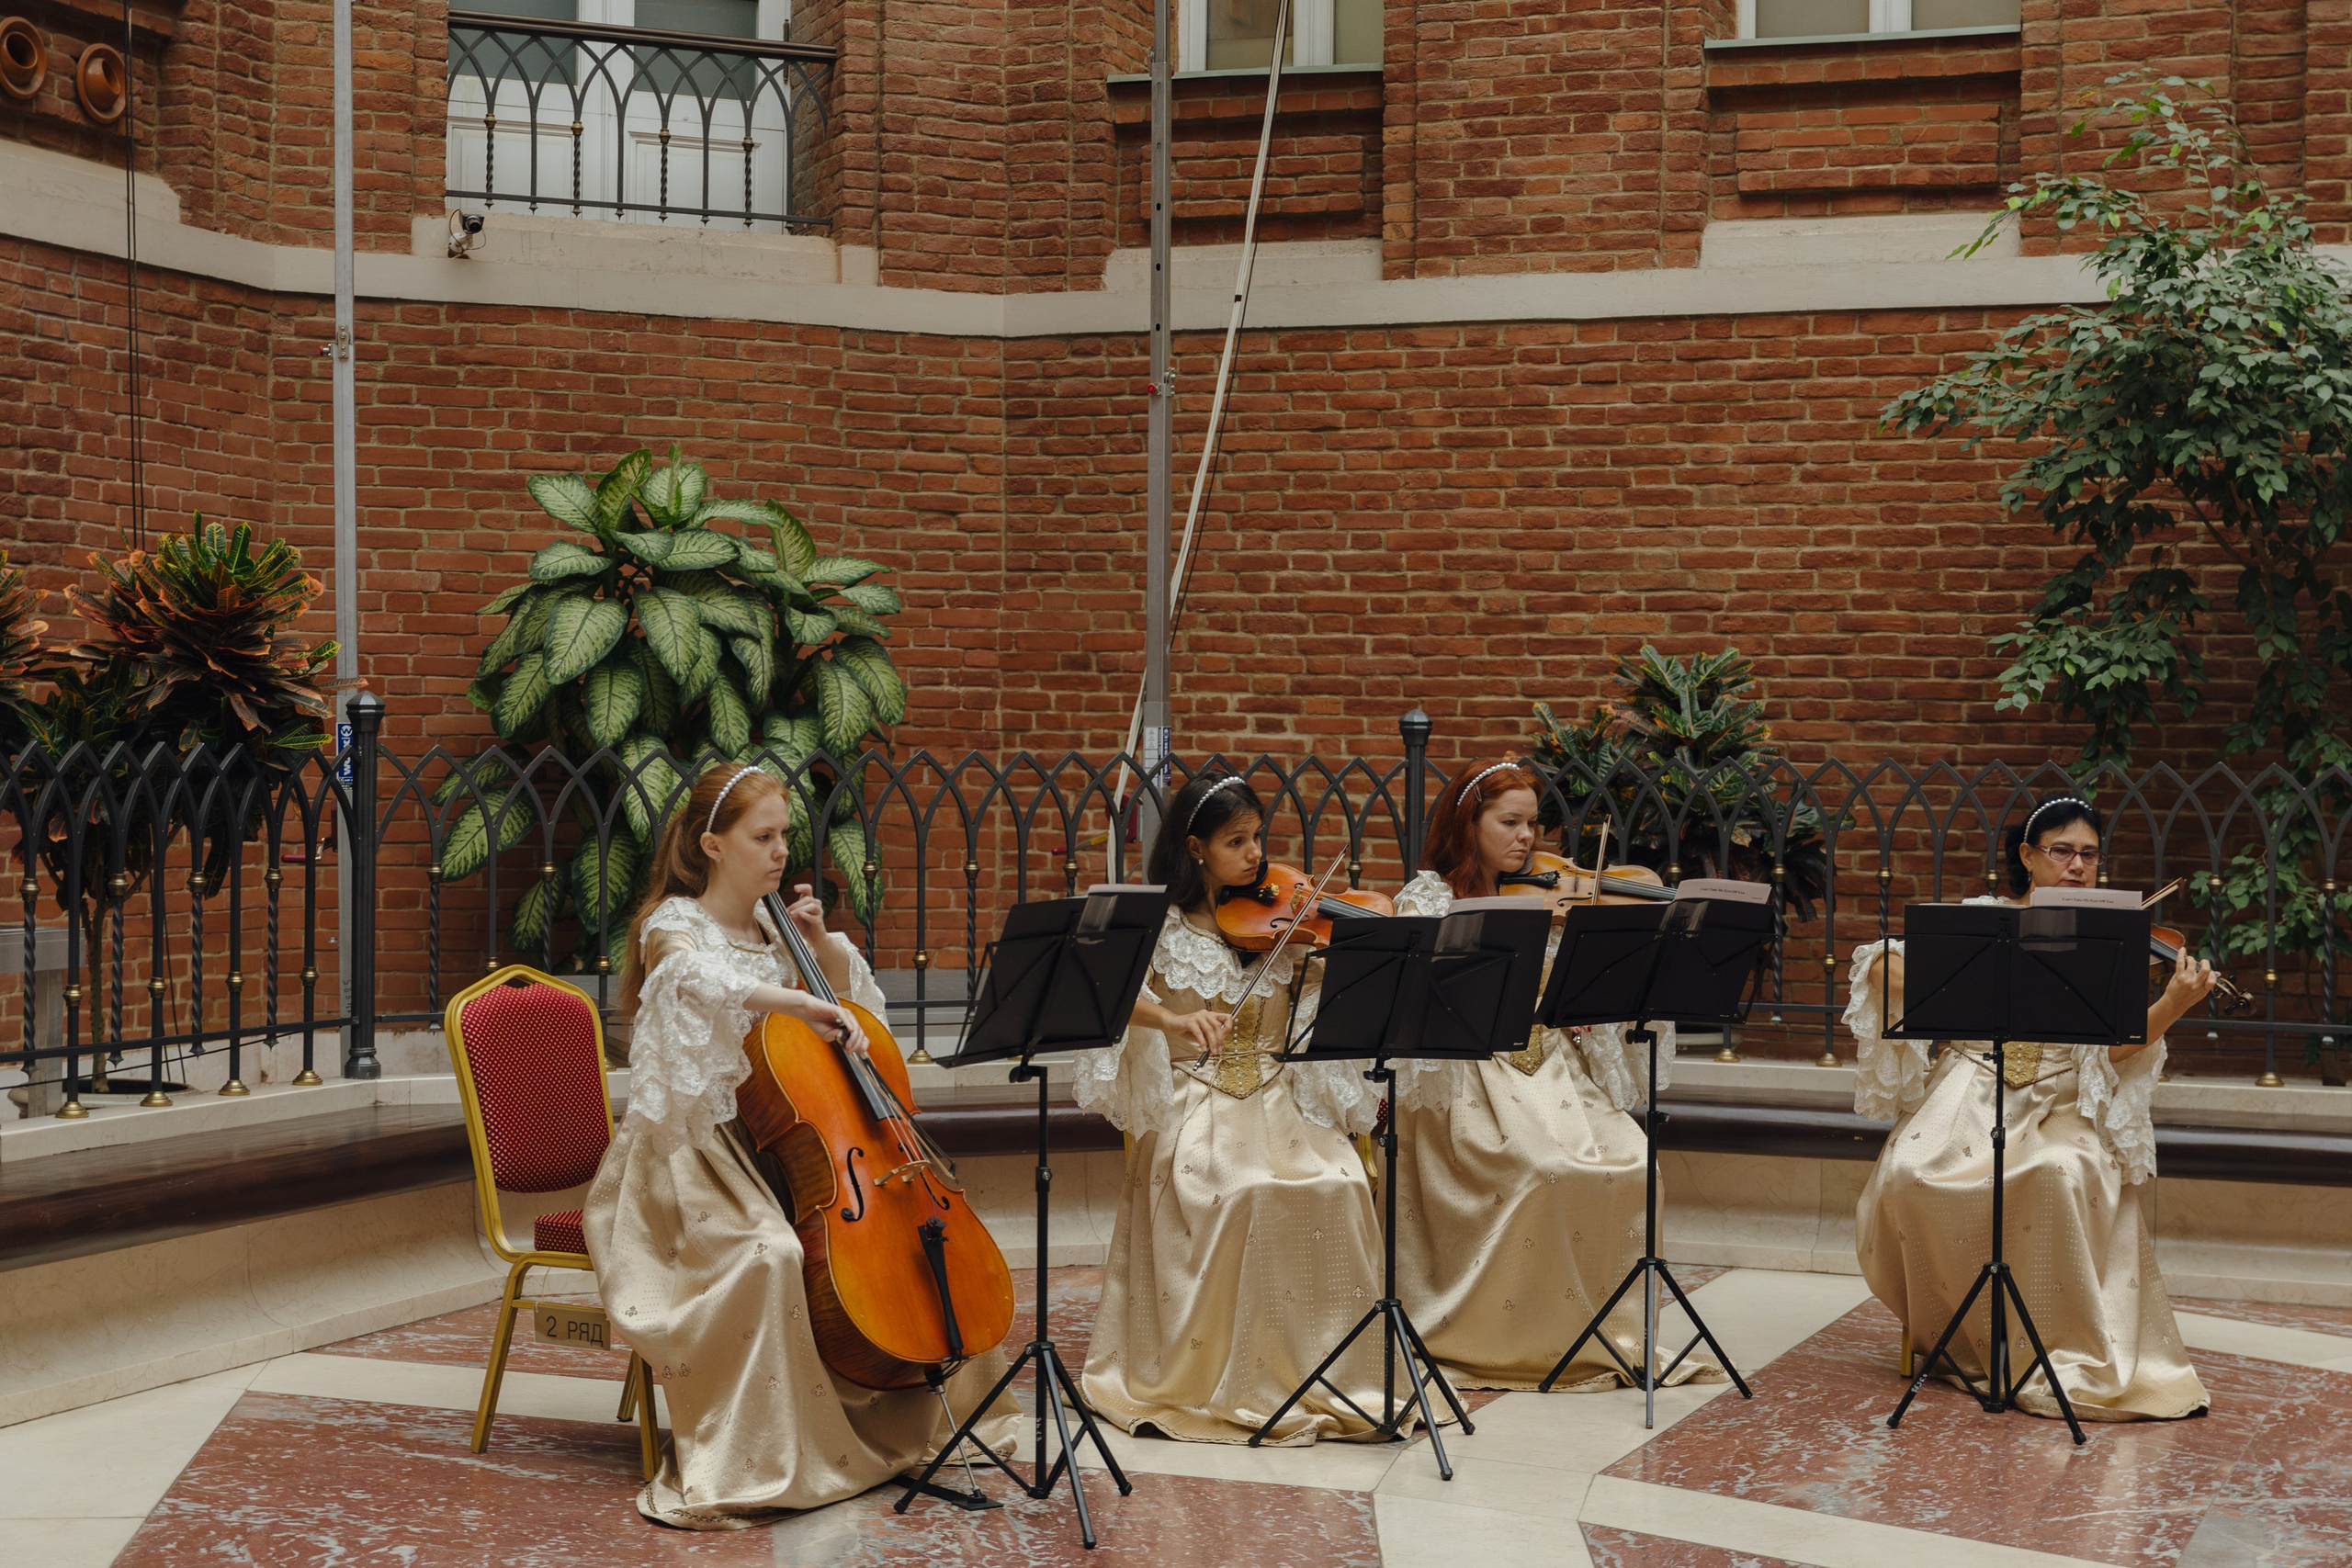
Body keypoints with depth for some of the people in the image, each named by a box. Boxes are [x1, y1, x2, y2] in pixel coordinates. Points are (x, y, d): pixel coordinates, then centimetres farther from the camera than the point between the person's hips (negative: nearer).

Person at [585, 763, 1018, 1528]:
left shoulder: (770, 927, 12)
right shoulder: (674, 926, -8)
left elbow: (857, 998, 23)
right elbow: (698, 977, -34)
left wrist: (820, 942, 3)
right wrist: (801, 1003, -48)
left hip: (775, 1142, 8)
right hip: (694, 1147, -8)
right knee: (770, 1251, -37)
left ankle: (919, 1408, 15)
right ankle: (732, 1465, -29)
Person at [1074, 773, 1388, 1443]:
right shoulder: (1159, 926, 1)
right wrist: (1174, 1019, -35)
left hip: (1277, 1104, 3)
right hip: (1194, 1108, -3)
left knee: (1337, 1186, -25)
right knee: (1235, 1192, -32)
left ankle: (1317, 1369, -10)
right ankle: (1209, 1373, -16)